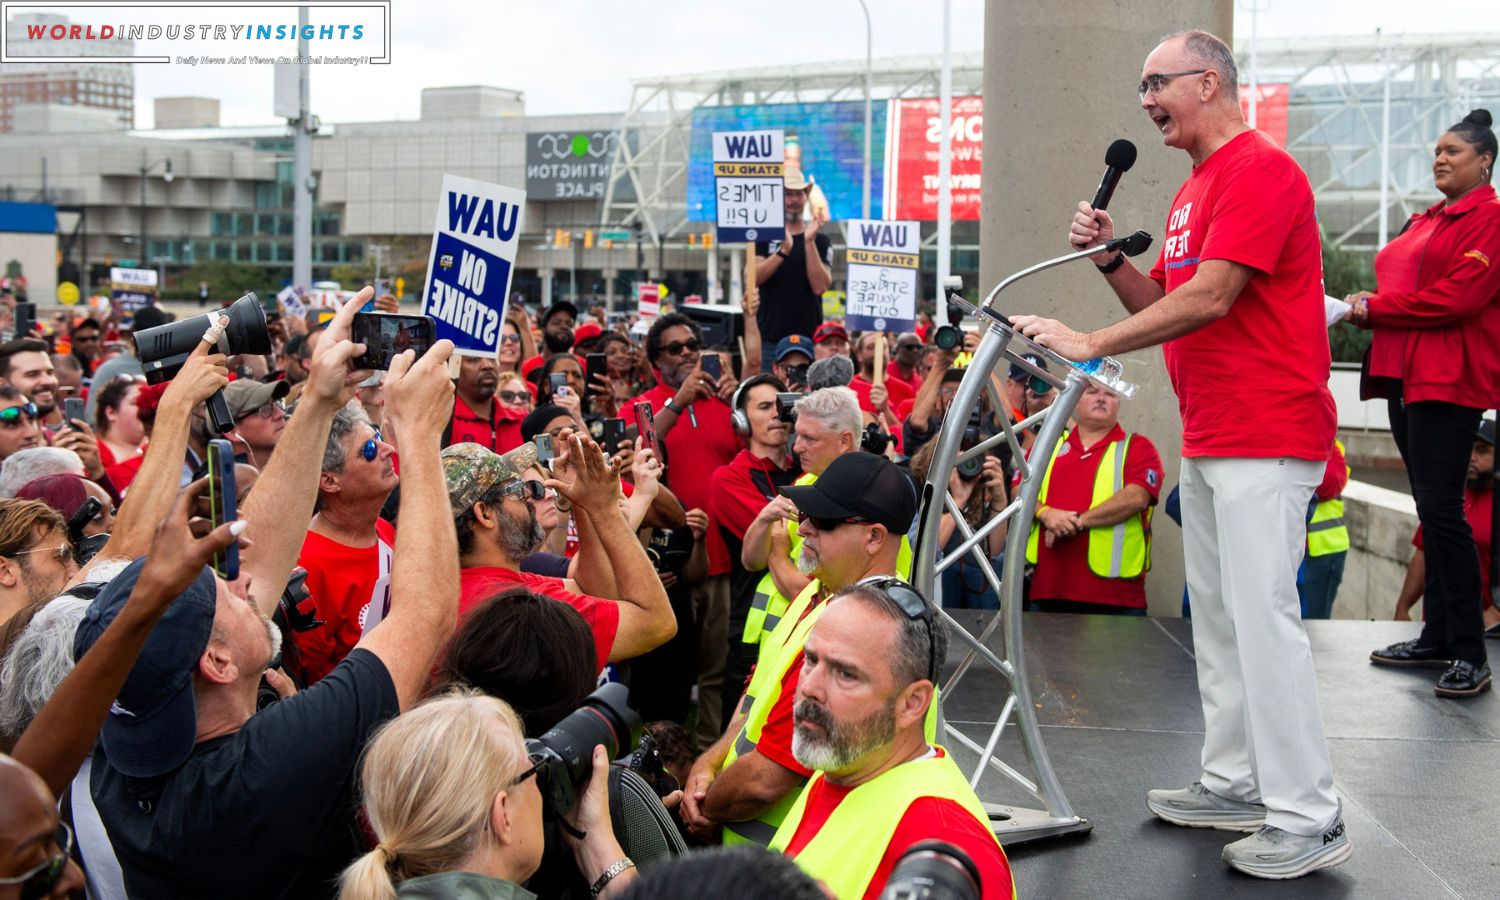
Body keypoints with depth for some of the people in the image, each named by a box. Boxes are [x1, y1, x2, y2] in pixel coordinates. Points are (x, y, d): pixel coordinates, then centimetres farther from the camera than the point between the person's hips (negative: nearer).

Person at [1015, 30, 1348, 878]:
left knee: (1263, 617, -10)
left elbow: (1209, 299, -22)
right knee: (1216, 617, 12)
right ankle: (1234, 784, 22)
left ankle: (1308, 819, -3)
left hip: (1265, 439, -10)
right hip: (1208, 439, 10)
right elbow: (1165, 304, 21)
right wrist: (1110, 256, 4)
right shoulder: (1193, 188, 19)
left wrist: (1090, 343, -19)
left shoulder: (1260, 168, -13)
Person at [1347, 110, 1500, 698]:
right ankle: (1437, 635, 18)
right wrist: (1368, 309, 1)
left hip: (1449, 382, -9)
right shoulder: (1426, 221, 21)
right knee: (1431, 508, 11)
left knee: (1439, 507, -12)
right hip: (1406, 374, 9)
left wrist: (1376, 308, -11)